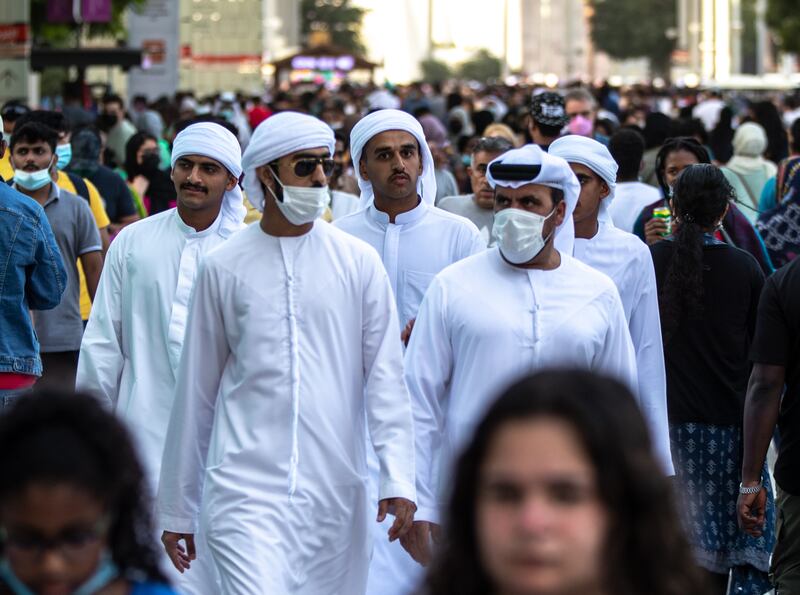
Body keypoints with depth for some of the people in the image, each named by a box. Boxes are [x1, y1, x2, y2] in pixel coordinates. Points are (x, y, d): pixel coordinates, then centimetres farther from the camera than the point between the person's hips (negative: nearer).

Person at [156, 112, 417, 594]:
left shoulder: (358, 262, 5)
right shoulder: (224, 268, 5)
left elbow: (386, 376, 2)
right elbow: (196, 392, 10)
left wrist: (399, 479, -11)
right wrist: (177, 509, 11)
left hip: (338, 493, 1)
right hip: (246, 487, -1)